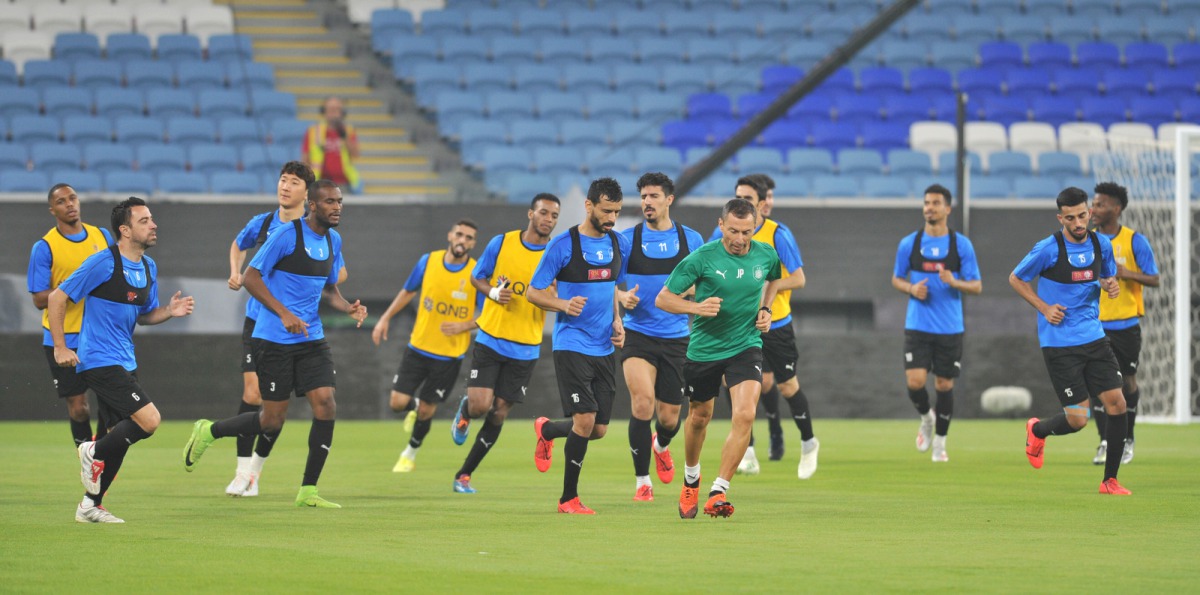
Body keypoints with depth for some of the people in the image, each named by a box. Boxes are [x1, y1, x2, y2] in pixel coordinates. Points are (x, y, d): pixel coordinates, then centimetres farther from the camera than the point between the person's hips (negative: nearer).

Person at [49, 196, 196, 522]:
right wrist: (60, 348, -13)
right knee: (149, 419, -18)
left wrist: (169, 311, 1)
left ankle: (91, 506, 20)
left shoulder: (148, 267, 11)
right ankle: (95, 452, 3)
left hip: (124, 362, 9)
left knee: (121, 433, 9)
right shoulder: (103, 263, -14)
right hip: (99, 361, -9)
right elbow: (56, 299, -9)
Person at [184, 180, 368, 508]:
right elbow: (251, 277, -13)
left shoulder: (333, 240, 10)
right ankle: (208, 431, 23)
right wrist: (284, 313, -22)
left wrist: (349, 308, 0)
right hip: (275, 340, -6)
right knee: (272, 421, -3)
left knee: (325, 405, -9)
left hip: (312, 338, 6)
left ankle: (308, 490, 0)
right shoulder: (287, 235, -13)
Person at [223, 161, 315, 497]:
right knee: (252, 394, -10)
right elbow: (238, 245, 25)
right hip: (258, 320, 1)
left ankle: (256, 467, 19)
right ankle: (243, 472, -4)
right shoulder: (261, 224, 3)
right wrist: (235, 272, 7)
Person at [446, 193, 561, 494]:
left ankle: (464, 475, 18)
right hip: (490, 340, -1)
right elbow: (477, 277, 9)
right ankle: (464, 411, 26)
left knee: (498, 415, 3)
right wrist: (493, 292, -11)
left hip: (525, 350, 1)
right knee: (480, 405, -13)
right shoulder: (502, 243, -3)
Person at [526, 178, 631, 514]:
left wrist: (617, 322, 7)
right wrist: (564, 305, -24)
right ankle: (569, 498, 0)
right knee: (585, 421, -15)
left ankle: (546, 430, 37)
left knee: (599, 430, 5)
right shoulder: (564, 245, -9)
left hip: (605, 348, 6)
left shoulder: (619, 244, 9)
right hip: (572, 345, -6)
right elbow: (533, 292, -5)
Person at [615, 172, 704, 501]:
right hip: (637, 335, -2)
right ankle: (642, 480, -7)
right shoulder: (627, 239, 0)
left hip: (675, 337, 2)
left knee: (669, 418, 6)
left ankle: (661, 445, 45)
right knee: (643, 401, -22)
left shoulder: (691, 239, 4)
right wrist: (622, 297, -17)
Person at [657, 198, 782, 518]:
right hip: (703, 348, -1)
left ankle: (718, 492, -16)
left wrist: (765, 308, 5)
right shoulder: (702, 258, -16)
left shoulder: (766, 255, -4)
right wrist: (697, 307, -28)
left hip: (746, 345, 1)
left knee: (745, 415, -19)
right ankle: (691, 479, 44)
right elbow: (663, 298, -12)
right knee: (699, 417, 15)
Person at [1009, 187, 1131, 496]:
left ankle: (1110, 480, 6)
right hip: (1059, 343, -5)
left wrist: (1111, 285, -4)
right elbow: (1015, 279, 1)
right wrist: (1044, 308, -10)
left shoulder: (1101, 244, 3)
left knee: (1116, 402, -6)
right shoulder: (1048, 249, -12)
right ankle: (1037, 430, 28)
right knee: (1078, 419, -8)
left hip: (1093, 337, 5)